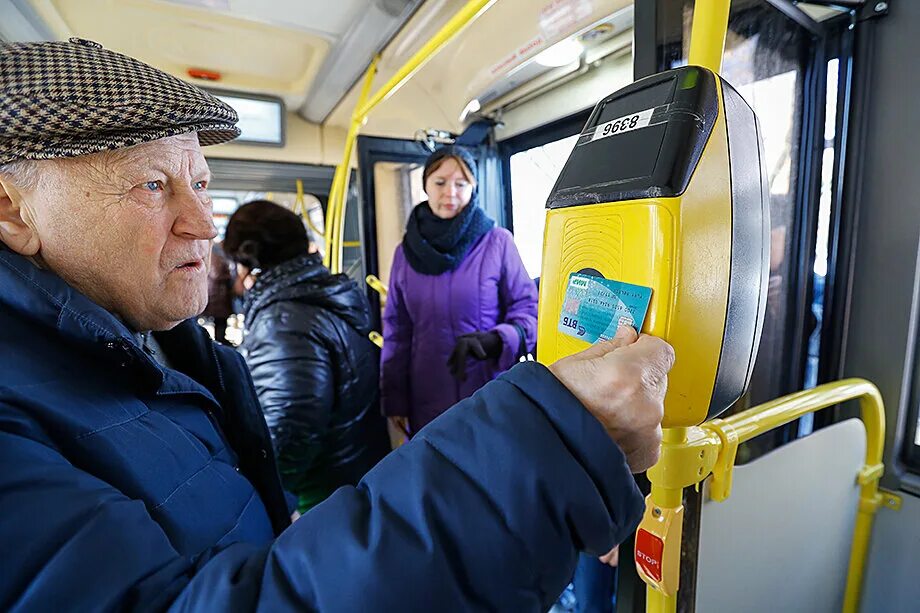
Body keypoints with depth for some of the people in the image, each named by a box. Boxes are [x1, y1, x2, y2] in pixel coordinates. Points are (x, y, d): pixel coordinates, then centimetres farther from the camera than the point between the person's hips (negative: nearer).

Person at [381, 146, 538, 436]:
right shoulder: (406, 252, 4)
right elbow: (397, 330, 7)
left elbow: (528, 310, -3)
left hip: (492, 400, -2)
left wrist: (493, 341, -23)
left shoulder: (498, 242, -6)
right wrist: (394, 399, 6)